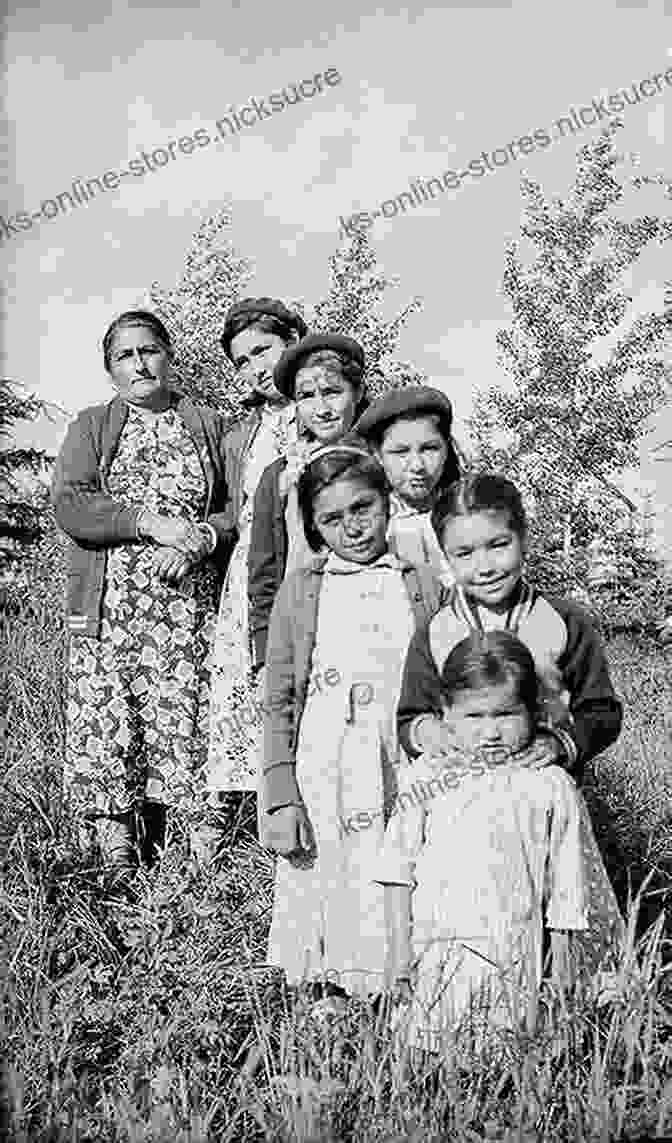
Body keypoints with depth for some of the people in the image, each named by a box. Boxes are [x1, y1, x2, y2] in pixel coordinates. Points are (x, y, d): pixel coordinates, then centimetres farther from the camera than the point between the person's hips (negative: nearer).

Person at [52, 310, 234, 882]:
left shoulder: (210, 425, 14)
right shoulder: (91, 426, 12)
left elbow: (242, 507, 6)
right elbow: (69, 504, -3)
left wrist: (201, 539, -14)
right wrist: (152, 523, -14)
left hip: (190, 604, 0)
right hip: (107, 606, 0)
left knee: (180, 724, -3)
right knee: (106, 726, -4)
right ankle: (117, 865, 7)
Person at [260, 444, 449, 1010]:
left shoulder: (426, 588, 6)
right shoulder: (300, 592, 6)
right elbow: (279, 702, 4)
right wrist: (281, 798, -3)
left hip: (406, 779, 0)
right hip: (322, 785, 0)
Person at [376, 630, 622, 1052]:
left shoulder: (550, 787, 1)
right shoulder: (424, 781, 2)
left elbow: (564, 890, 6)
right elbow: (399, 872, 4)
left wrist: (562, 971, 7)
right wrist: (399, 951, 1)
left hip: (516, 959, 0)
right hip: (437, 953, 1)